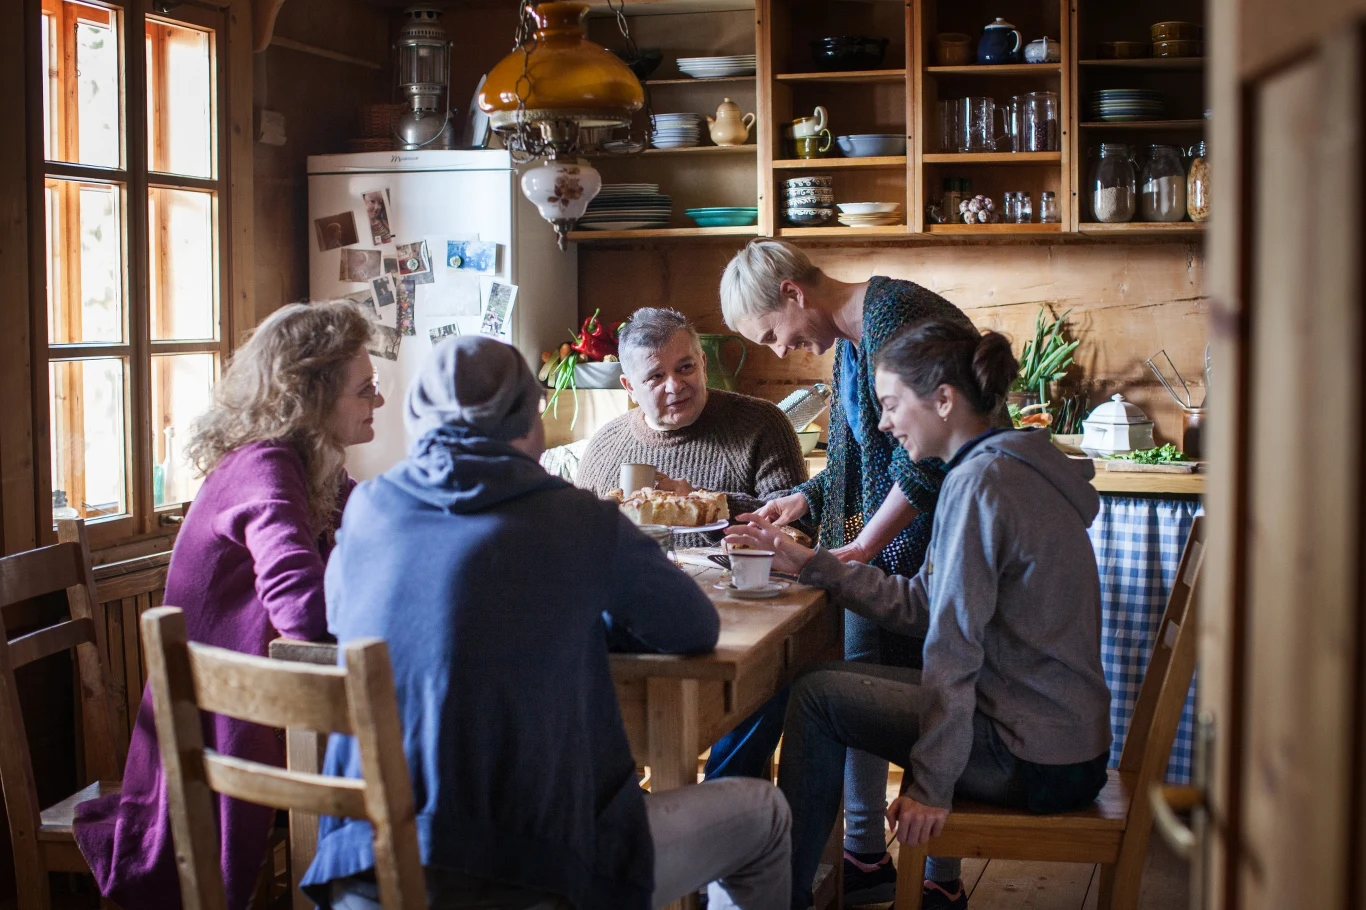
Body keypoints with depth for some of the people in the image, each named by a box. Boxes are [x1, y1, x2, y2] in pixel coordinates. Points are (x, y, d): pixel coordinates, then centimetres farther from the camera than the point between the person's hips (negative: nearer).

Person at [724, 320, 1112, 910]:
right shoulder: (1010, 468, 12)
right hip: (1070, 743, 10)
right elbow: (919, 606, 12)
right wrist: (807, 564, 11)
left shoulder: (980, 481, -18)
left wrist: (930, 786, -17)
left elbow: (954, 646, -21)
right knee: (852, 679, 24)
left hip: (1034, 762, -10)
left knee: (818, 695, -1)